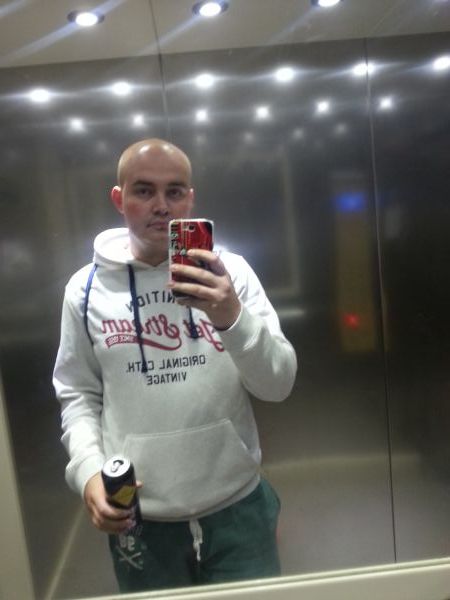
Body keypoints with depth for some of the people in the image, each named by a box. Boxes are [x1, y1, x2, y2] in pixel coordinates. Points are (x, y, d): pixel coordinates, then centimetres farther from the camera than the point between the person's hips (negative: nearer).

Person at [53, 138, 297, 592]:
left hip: (237, 507, 0)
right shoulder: (87, 287, -4)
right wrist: (88, 470, -11)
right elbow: (78, 393, 4)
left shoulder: (229, 270, -7)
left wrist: (233, 317, -27)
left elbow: (279, 385, -11)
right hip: (139, 518, 1)